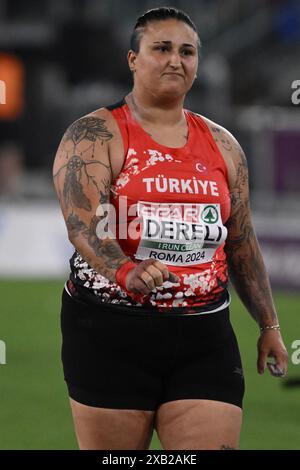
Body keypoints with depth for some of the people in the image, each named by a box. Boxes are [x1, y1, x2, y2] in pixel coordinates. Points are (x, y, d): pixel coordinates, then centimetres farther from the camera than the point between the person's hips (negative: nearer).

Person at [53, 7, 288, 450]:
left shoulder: (222, 145, 14)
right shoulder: (94, 136, -3)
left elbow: (242, 244, 20)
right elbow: (82, 225, -18)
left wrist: (269, 324, 18)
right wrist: (125, 273, -36)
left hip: (205, 337, 4)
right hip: (111, 331, -4)